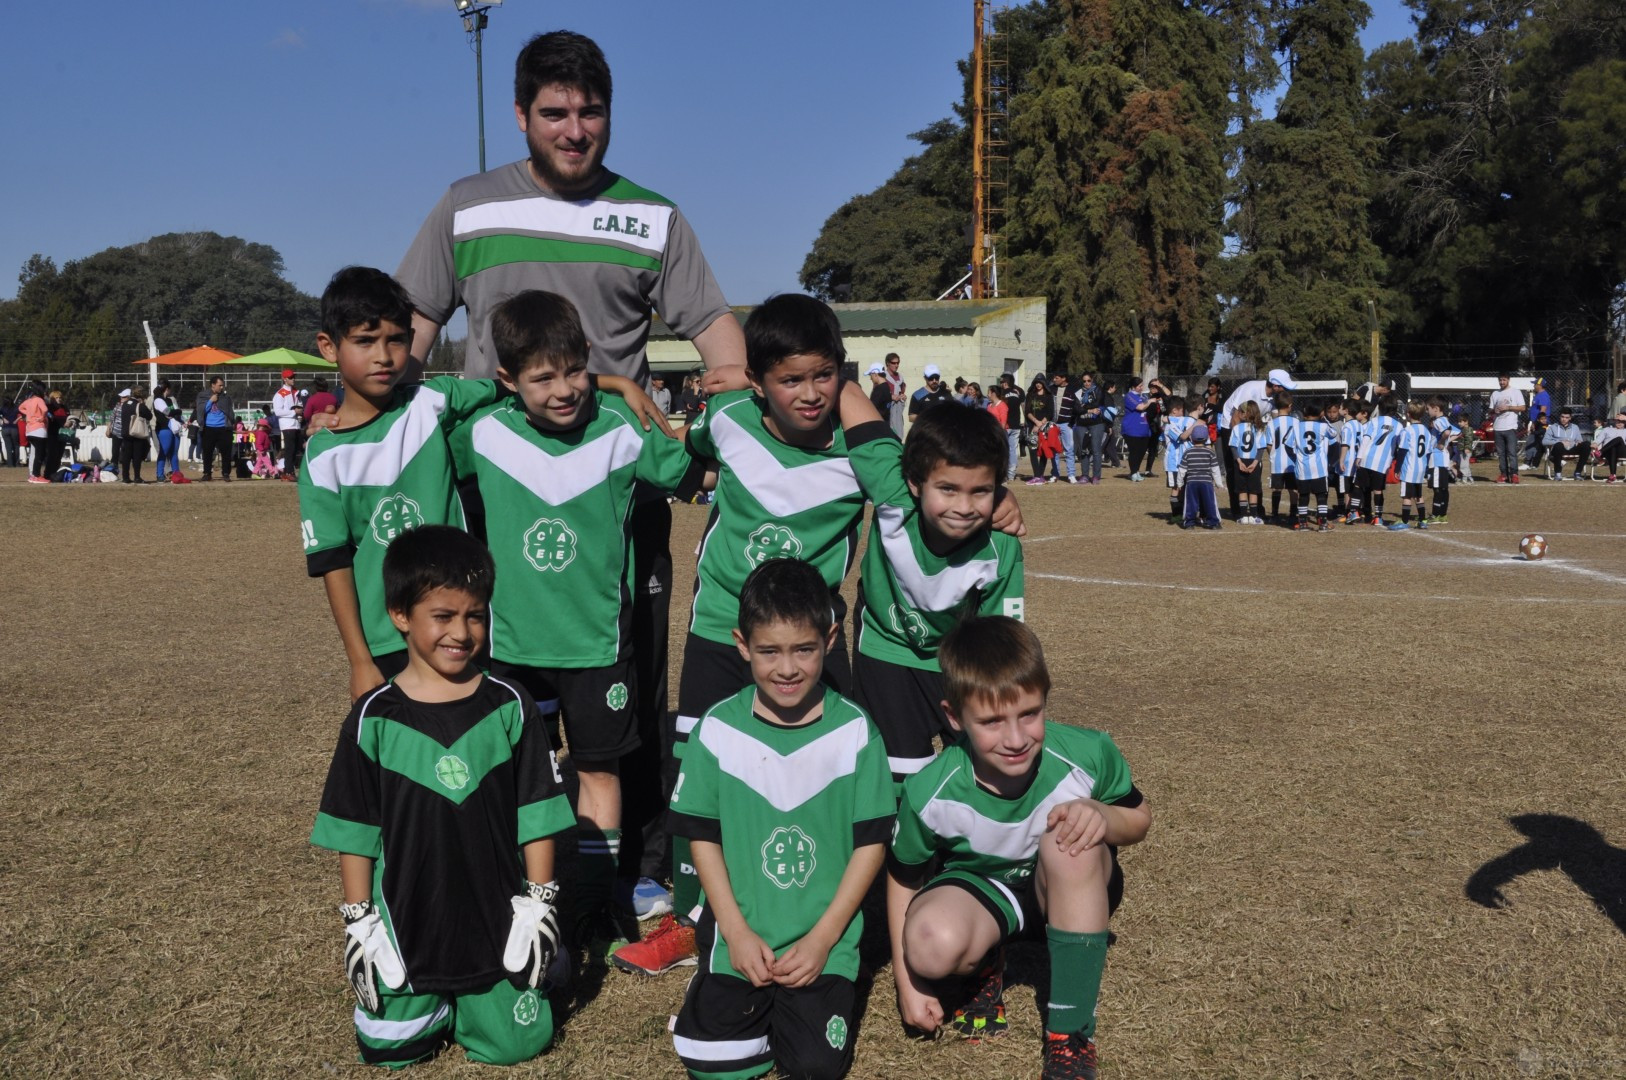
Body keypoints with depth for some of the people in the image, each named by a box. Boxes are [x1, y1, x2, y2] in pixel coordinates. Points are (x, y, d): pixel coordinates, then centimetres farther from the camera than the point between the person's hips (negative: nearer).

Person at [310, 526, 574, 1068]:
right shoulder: (374, 719, -7)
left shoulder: (509, 707, -6)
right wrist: (359, 922, -2)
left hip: (496, 921, 0)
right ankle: (429, 999, 33)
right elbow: (354, 830, -1)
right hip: (406, 926, 0)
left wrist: (537, 902, -3)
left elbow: (536, 815, -1)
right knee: (390, 1048, 2)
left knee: (516, 1043, 2)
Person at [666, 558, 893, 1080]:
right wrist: (737, 931, -8)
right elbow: (703, 836, 1)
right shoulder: (718, 729, -5)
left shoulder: (855, 732, -7)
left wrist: (821, 939, -9)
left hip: (825, 942, -1)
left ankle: (808, 1001, 18)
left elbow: (871, 842, -4)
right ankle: (747, 1002, 19)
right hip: (741, 936, 1)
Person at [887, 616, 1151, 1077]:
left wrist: (1104, 817, -31)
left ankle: (1071, 1034, -20)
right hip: (979, 886, 0)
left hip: (1072, 889, 1)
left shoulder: (1086, 754, -27)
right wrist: (907, 982, -6)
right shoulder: (930, 794, -25)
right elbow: (904, 879, -6)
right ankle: (986, 963, 7)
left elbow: (1140, 817, -7)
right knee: (931, 944, -35)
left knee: (1068, 841, -36)